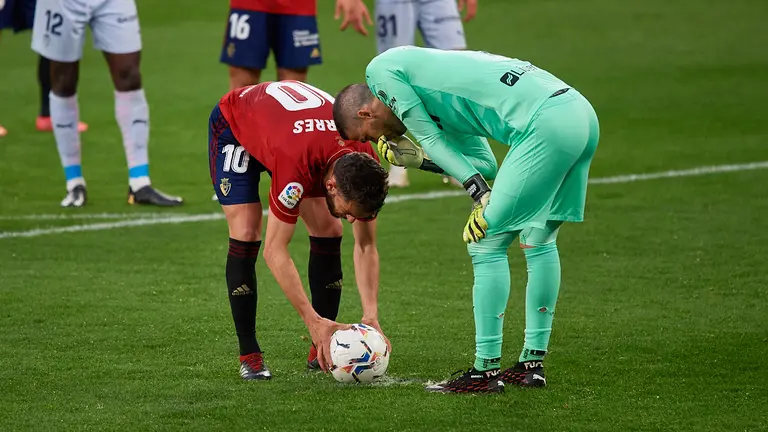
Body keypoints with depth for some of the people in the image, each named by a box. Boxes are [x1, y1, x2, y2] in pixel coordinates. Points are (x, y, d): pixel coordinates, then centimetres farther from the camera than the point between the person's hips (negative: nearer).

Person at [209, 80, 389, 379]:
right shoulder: (295, 164, -46)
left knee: (328, 230, -7)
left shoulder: (364, 163, -28)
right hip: (233, 126, -5)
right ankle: (249, 355, -8)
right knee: (246, 233, -19)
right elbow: (275, 252, -37)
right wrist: (313, 321, -36)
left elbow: (366, 246, -16)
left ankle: (322, 349, 1)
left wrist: (371, 315, -26)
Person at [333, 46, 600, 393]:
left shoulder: (381, 71, 9)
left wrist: (480, 196, 1)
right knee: (539, 240, 21)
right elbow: (485, 165, 24)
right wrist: (418, 159, 26)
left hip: (546, 124, -9)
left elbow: (429, 137, 2)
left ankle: (486, 370, 4)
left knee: (486, 243, 0)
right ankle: (533, 363, 27)